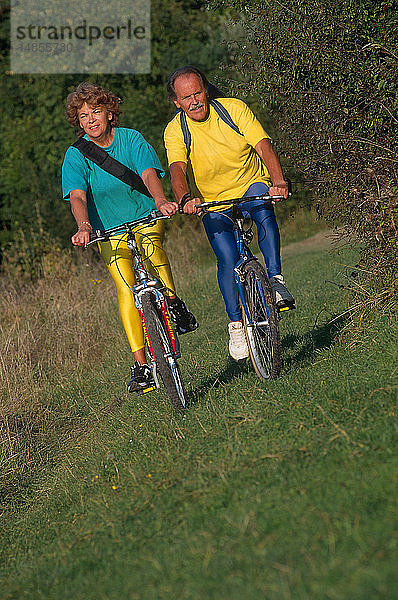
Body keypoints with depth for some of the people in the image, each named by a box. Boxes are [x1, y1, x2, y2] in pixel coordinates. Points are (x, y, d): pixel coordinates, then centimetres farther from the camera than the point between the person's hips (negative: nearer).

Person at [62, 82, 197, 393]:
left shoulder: (131, 139, -9)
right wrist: (84, 226, -42)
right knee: (126, 288, -12)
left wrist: (160, 200, -45)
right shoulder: (76, 155, -8)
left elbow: (149, 173, -23)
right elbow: (77, 196, -21)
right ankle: (141, 365, -10)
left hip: (145, 216, -1)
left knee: (152, 245, -35)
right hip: (110, 229, 1)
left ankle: (174, 303, -13)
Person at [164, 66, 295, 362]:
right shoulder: (175, 131, -10)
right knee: (228, 259, -17)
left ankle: (276, 279, -30)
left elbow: (263, 145, -19)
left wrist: (279, 181, -37)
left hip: (251, 186, 0)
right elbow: (178, 169, -26)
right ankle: (236, 323, 0)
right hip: (213, 204, 0)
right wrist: (185, 198, -48)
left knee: (262, 204, -35)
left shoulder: (233, 109, -11)